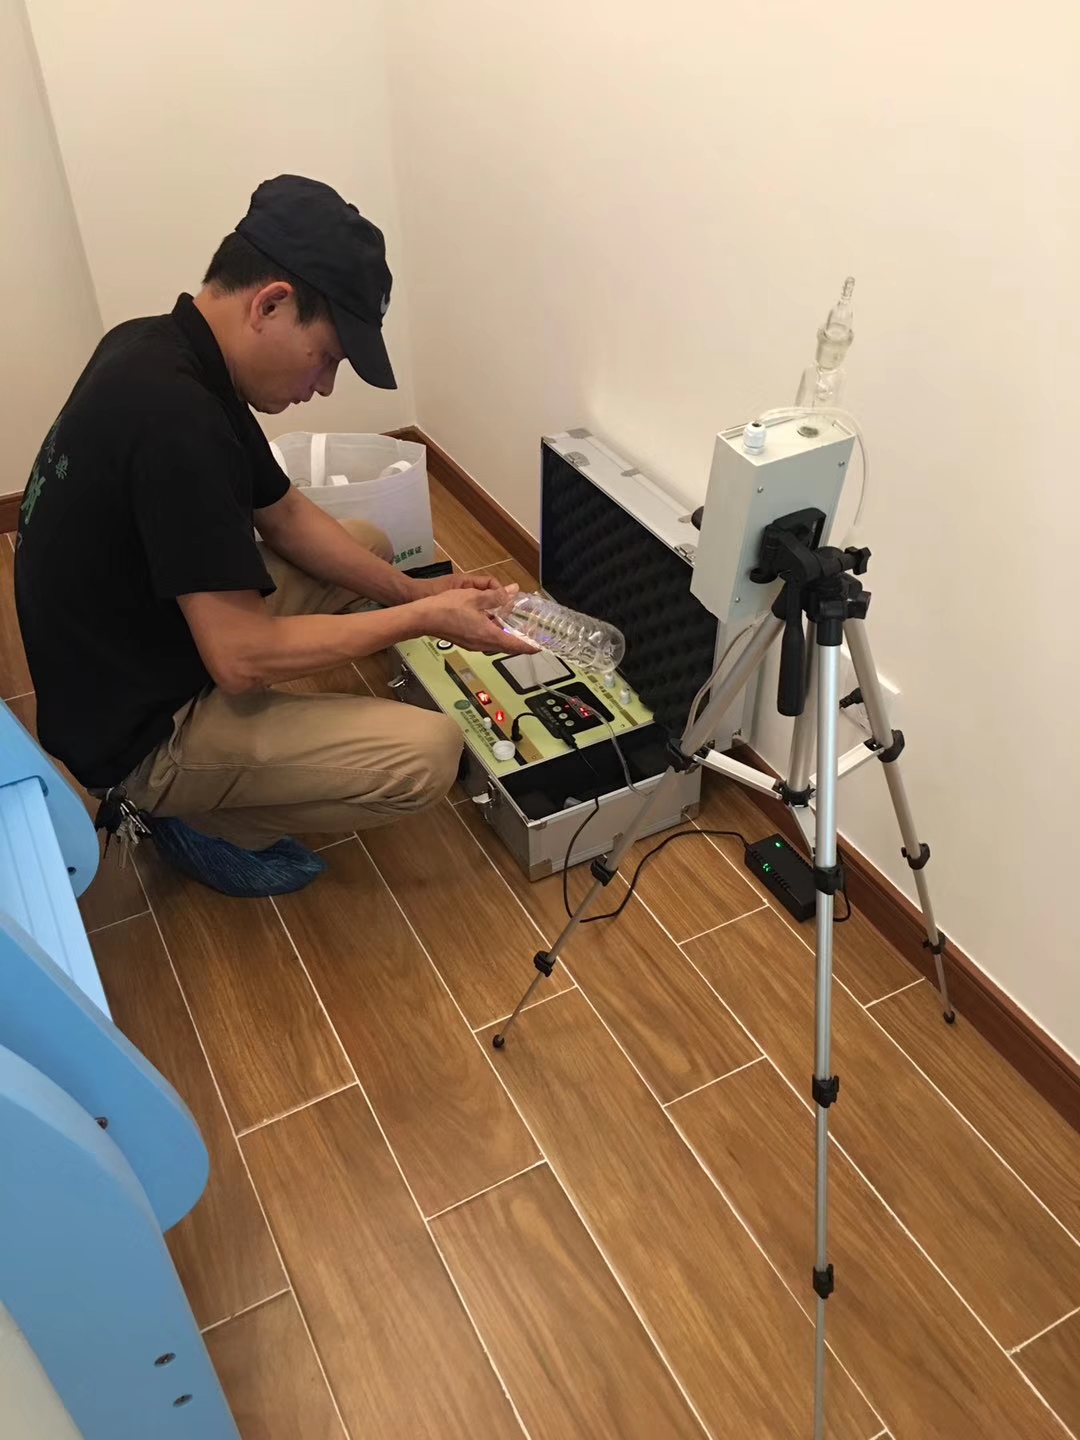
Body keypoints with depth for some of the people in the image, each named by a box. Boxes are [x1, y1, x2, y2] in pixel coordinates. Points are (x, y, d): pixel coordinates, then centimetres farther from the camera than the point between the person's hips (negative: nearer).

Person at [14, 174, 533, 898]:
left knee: (372, 541, 17)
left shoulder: (165, 351, -1)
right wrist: (424, 618, -19)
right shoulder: (174, 418, -31)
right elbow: (243, 658, -29)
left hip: (157, 640, 10)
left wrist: (413, 589, -1)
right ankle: (193, 813, 4)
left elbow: (285, 513, 8)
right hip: (138, 731, -10)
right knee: (428, 754, -20)